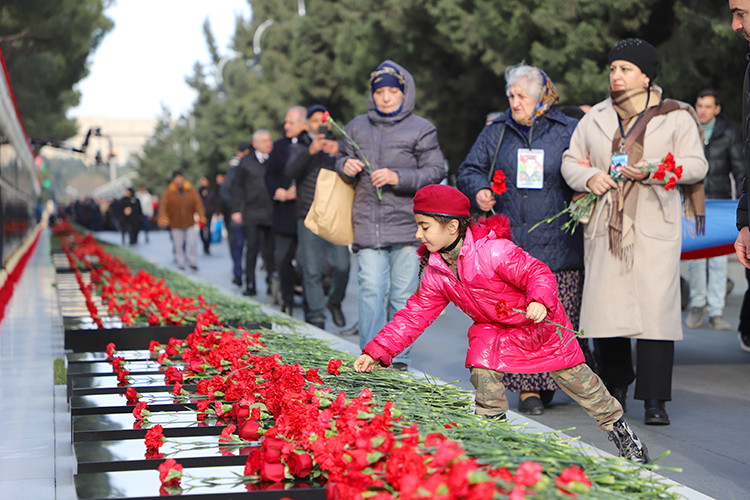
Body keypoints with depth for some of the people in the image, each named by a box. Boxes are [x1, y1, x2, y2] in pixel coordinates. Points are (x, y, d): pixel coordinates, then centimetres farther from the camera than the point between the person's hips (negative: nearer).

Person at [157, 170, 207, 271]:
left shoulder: (191, 190, 0)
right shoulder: (168, 192, -5)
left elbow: (198, 203, -4)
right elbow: (163, 205, -11)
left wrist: (201, 216, -15)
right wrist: (163, 218, -25)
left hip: (189, 222, 1)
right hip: (176, 224, -1)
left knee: (192, 243, -2)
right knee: (178, 245, 4)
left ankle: (193, 262, 14)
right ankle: (181, 264, 17)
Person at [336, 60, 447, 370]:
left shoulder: (421, 129, 3)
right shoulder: (357, 127, 14)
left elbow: (435, 172, -2)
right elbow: (342, 160, 26)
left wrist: (398, 177, -15)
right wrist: (346, 167, 2)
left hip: (407, 226, -2)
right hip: (368, 225, 2)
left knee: (403, 294, 2)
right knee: (371, 290, -7)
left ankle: (399, 360, 10)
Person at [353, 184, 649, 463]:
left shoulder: (492, 251, -30)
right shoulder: (435, 271, -9)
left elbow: (538, 273, -28)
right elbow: (416, 314, -5)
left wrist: (539, 302, -51)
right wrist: (377, 351, -13)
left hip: (542, 323, -5)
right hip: (492, 329, 5)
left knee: (575, 378, 1)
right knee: (482, 372, -20)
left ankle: (619, 430, 19)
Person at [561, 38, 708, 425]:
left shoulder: (676, 117, 4)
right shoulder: (595, 118, 15)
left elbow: (696, 165, -1)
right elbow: (570, 161, 18)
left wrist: (651, 171, -15)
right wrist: (589, 177, -5)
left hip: (654, 228, -3)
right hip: (605, 228, 3)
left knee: (655, 308, -10)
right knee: (605, 307, 1)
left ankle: (654, 400, -6)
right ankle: (616, 387, 20)